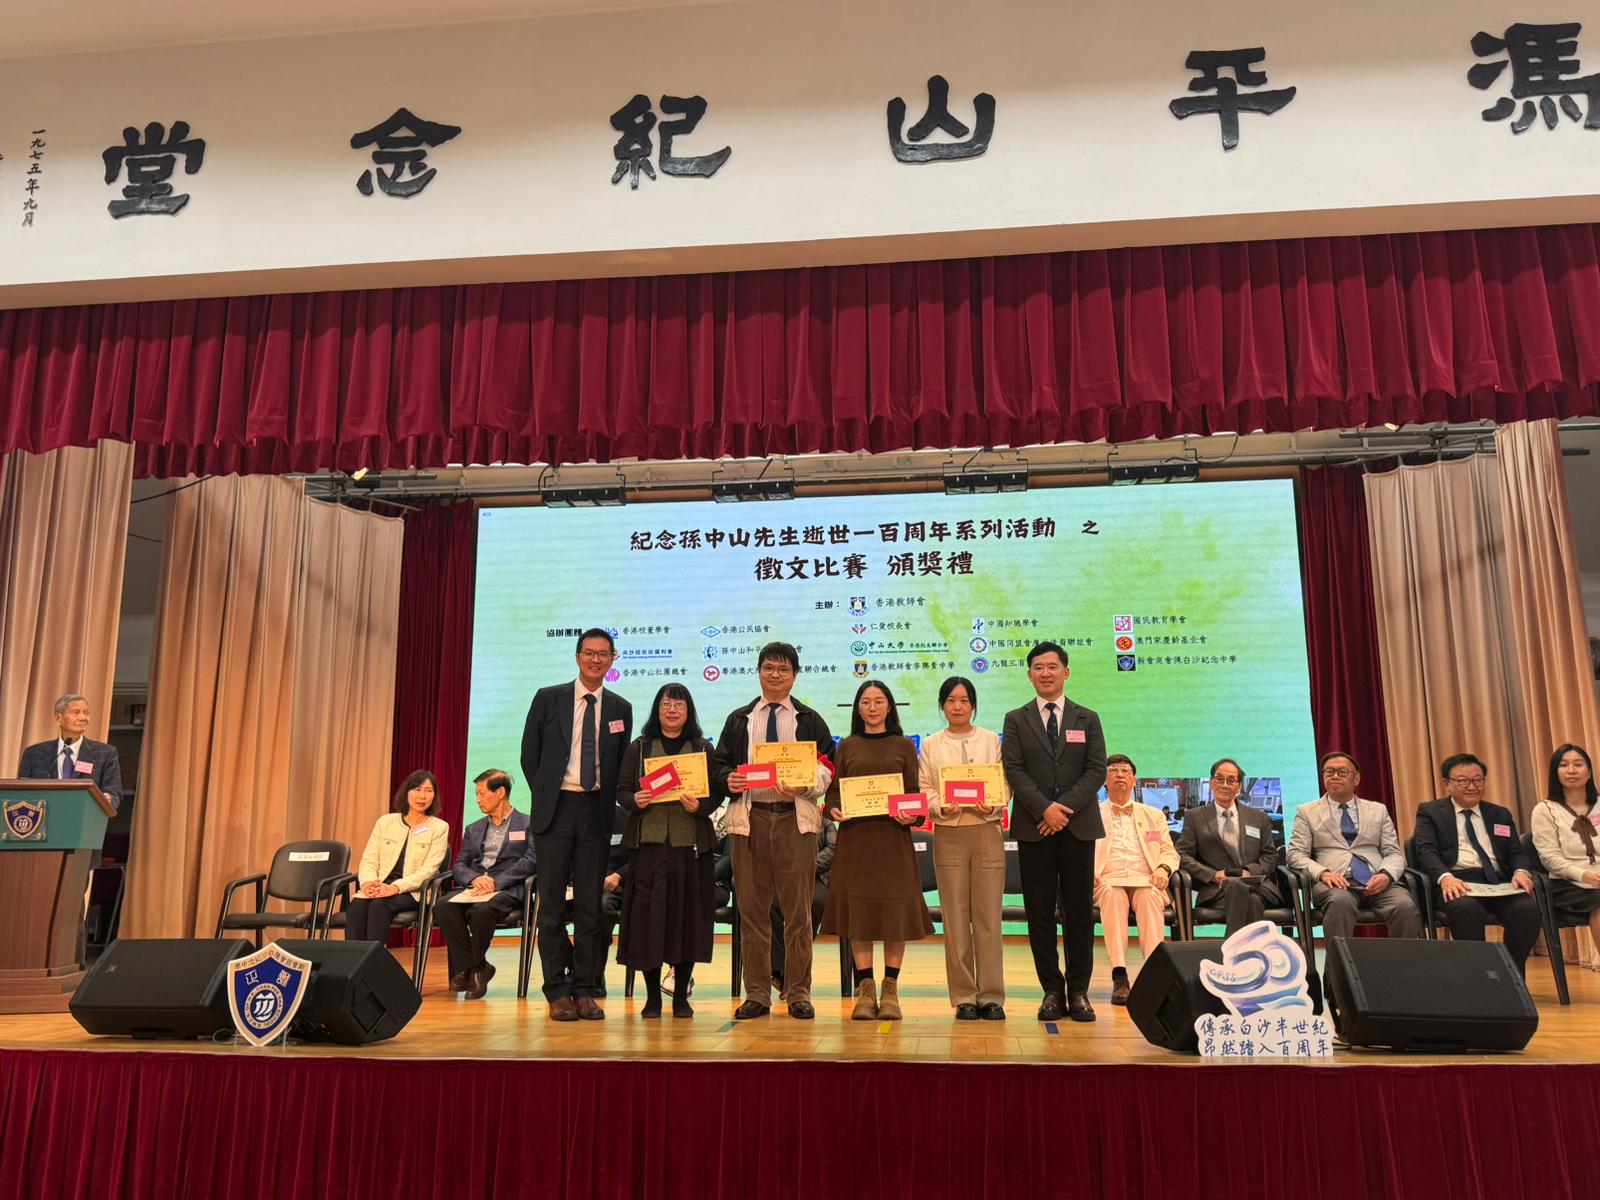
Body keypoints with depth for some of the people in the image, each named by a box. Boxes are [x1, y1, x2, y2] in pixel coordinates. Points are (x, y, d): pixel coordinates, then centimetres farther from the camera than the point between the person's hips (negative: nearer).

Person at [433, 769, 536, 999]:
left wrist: (495, 882, -17)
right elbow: (458, 866, 15)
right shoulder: (473, 829, 26)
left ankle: (467, 969, -10)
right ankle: (476, 969, -15)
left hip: (507, 890, -5)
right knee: (442, 906, -27)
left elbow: (529, 862, -5)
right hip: (472, 889, 5)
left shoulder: (527, 824, 9)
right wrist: (474, 878, -9)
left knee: (481, 910, -36)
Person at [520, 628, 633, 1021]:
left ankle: (586, 990, 11)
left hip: (596, 811, 2)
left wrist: (609, 804, 3)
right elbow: (529, 754, 6)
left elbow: (622, 766, 13)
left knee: (591, 904, 4)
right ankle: (558, 992, 9)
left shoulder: (620, 709, 8)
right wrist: (544, 796, 3)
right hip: (555, 808, -1)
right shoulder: (548, 698, 3)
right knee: (552, 902, 2)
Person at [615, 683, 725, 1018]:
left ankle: (681, 996, 13)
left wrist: (699, 806, -14)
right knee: (648, 916, -2)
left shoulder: (704, 749, 10)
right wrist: (635, 801, -14)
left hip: (691, 843, 0)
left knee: (687, 916, 2)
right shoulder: (639, 747, 10)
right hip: (649, 842, 0)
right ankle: (652, 996, 10)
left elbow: (717, 793, 5)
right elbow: (621, 789, 7)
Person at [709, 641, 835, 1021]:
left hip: (795, 818, -1)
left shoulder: (810, 721, 10)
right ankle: (756, 994, 13)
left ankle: (798, 994, 9)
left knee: (798, 910, 0)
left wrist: (802, 786, -17)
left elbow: (827, 769, 2)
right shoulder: (738, 720, 15)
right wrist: (729, 780, -9)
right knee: (752, 909, 4)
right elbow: (718, 764, 13)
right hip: (749, 816, 2)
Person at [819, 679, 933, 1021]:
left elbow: (915, 793, 6)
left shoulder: (903, 746, 9)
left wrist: (912, 815, -14)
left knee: (895, 912, 0)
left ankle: (890, 990, 9)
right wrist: (834, 810, -11)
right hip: (855, 837, 1)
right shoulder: (847, 746, 10)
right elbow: (833, 790, 9)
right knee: (857, 912, 1)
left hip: (893, 836, -1)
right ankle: (865, 989, 9)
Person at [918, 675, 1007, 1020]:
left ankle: (991, 996, 6)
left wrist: (992, 806, -13)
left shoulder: (992, 740, 9)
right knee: (955, 917, 1)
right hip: (948, 833, 0)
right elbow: (924, 788, 6)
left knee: (988, 916, -1)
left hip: (987, 830, 0)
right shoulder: (931, 745, 10)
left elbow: (1006, 784, 6)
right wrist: (941, 807, -13)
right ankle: (964, 997, 8)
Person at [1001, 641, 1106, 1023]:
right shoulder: (1016, 720, 8)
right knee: (1040, 911, 2)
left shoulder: (1087, 719, 10)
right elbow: (1014, 770, -1)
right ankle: (1052, 990, 9)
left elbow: (1097, 769, 1)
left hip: (1079, 825, 0)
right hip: (1034, 827, 0)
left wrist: (1065, 807, -12)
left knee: (1079, 909, 3)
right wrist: (1044, 808, -14)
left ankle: (1078, 991, 11)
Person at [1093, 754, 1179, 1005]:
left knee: (1150, 897, -35)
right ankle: (1119, 976, -43)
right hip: (1108, 881, -1)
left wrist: (1163, 868, -4)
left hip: (1145, 882, 1)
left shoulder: (1153, 815, 27)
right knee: (1112, 895, -37)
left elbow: (1170, 852, 19)